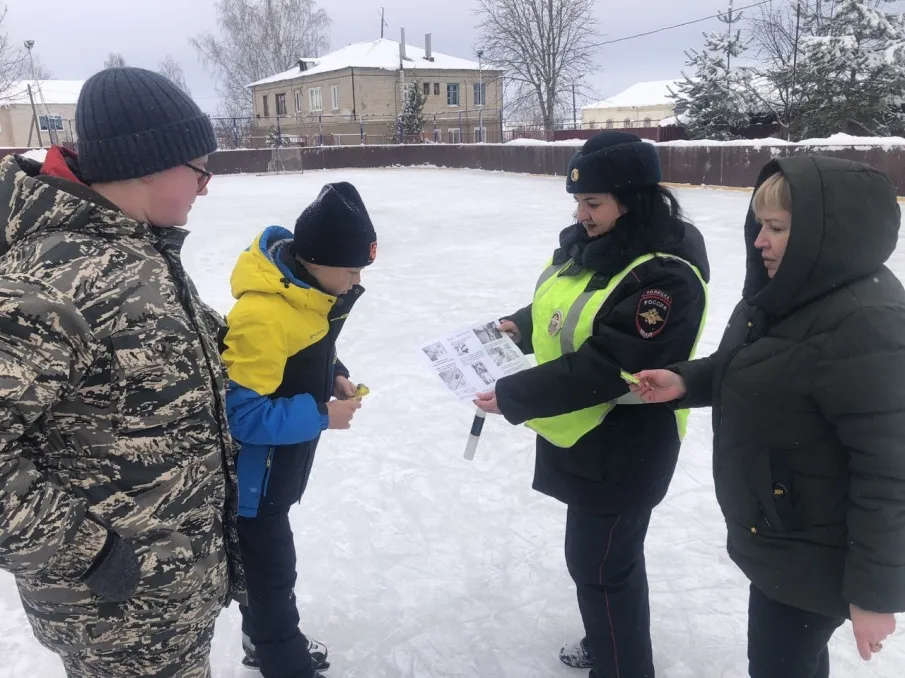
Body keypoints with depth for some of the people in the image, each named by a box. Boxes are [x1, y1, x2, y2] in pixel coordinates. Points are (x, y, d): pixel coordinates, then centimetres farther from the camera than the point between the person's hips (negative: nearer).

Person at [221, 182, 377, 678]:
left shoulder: (310, 284, -4)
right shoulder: (263, 316, -34)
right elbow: (241, 413, -31)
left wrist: (335, 375, -4)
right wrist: (321, 415, -27)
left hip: (279, 461, 9)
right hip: (251, 470, -9)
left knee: (268, 553, 26)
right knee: (270, 565, 10)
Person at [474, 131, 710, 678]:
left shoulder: (666, 277, -27)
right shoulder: (586, 243, 0)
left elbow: (602, 369, -30)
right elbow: (556, 307, 15)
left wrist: (514, 397, -27)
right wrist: (519, 327, -4)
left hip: (620, 452, -9)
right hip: (581, 438, 9)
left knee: (603, 566, 8)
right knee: (592, 553, 26)